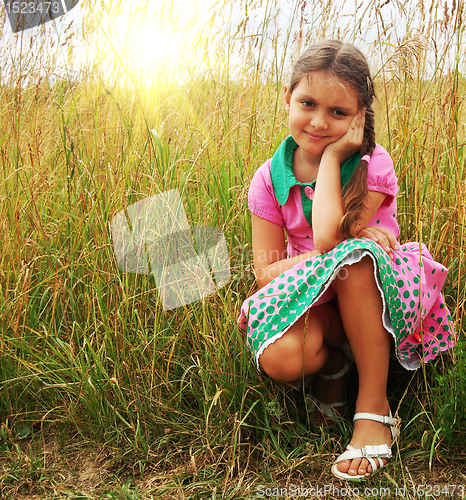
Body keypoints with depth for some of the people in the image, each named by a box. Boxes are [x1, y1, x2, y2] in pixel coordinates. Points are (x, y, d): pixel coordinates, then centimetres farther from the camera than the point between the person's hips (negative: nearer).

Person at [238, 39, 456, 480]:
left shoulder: (372, 165, -12)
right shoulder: (269, 180, -5)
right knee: (280, 359, -33)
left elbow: (328, 240, -26)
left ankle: (374, 408, -19)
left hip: (383, 293, -1)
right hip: (316, 303, 2)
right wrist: (335, 257, -24)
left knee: (353, 256, -37)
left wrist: (332, 157, -20)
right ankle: (334, 357, 8)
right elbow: (266, 272, -9)